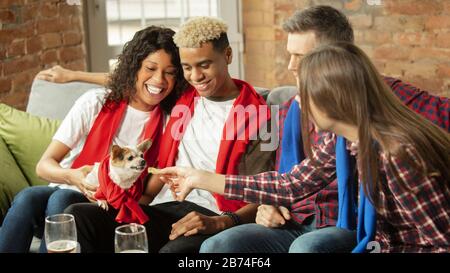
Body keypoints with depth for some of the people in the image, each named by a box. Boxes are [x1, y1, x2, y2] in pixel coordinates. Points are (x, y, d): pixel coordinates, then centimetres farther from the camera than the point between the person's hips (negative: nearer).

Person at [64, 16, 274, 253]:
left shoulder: (254, 115, 2)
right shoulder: (183, 102, 20)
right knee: (78, 215, -18)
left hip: (209, 217, -5)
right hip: (163, 210, 6)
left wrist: (220, 223, -19)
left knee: (176, 250, -40)